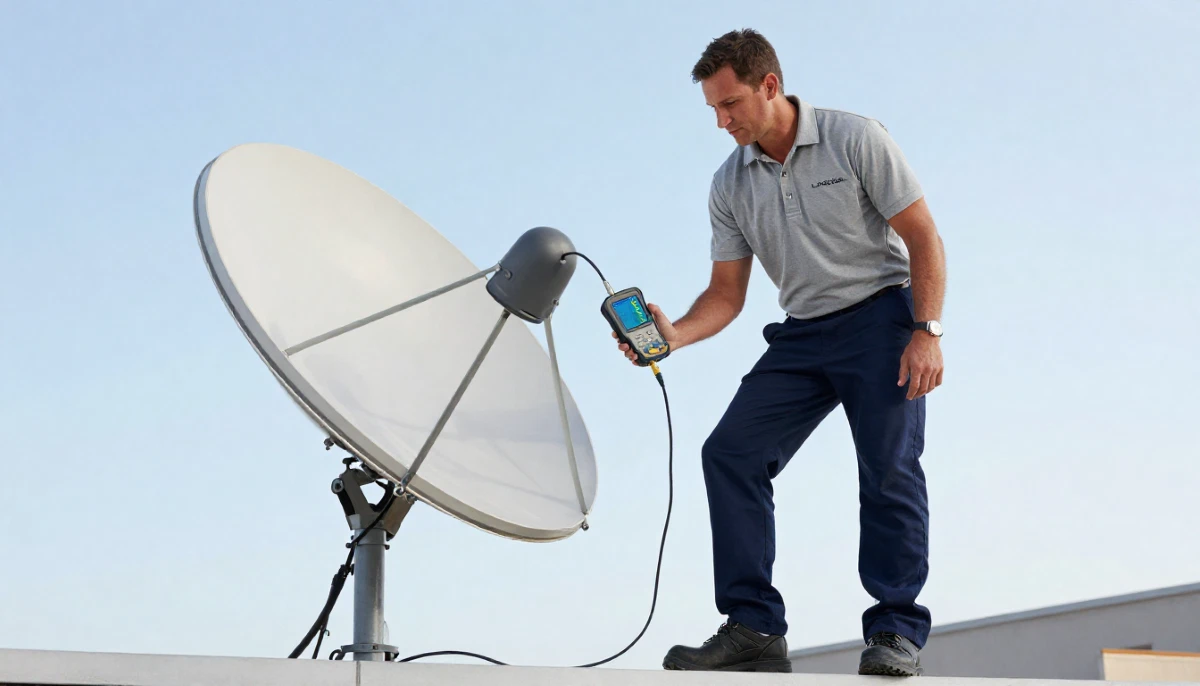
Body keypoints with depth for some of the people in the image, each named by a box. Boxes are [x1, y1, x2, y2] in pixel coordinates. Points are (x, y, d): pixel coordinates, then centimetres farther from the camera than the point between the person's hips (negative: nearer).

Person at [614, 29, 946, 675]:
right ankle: (754, 628, -8)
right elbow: (726, 293, 8)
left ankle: (895, 633, -8)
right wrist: (676, 333, -12)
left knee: (889, 466, -17)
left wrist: (926, 331, -19)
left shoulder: (856, 139, -8)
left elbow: (924, 239, -8)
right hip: (803, 333, 5)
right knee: (730, 452, -8)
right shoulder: (730, 186, 5)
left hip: (880, 313, -5)